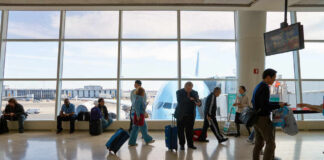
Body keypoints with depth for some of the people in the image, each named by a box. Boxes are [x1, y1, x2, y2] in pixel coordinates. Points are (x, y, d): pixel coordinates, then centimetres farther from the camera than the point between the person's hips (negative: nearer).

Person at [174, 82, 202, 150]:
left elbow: (198, 101, 0)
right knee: (181, 130, 5)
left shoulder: (195, 93, 6)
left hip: (191, 115, 3)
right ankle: (182, 144, 18)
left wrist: (199, 103, -23)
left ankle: (190, 144, 22)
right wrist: (189, 99, -28)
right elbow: (179, 100, -21)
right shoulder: (179, 92, -5)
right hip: (181, 115, -2)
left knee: (190, 130, 8)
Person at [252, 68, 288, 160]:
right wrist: (278, 105, -9)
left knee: (259, 143, 12)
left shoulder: (258, 87, 13)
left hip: (256, 119, 9)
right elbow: (265, 106, -23)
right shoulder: (265, 87, -18)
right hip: (263, 119, -9)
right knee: (271, 144, -2)